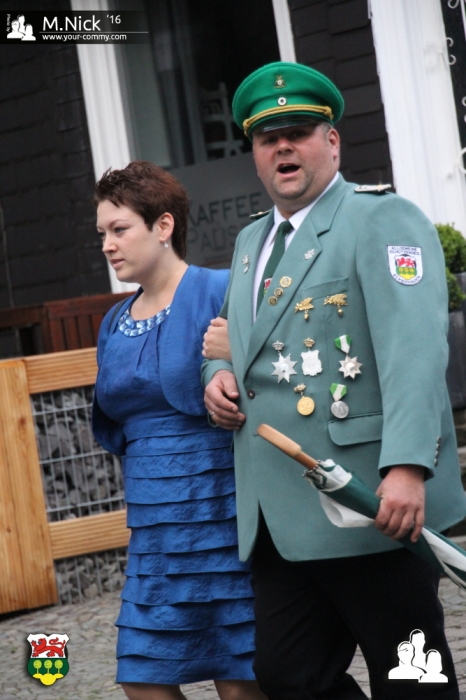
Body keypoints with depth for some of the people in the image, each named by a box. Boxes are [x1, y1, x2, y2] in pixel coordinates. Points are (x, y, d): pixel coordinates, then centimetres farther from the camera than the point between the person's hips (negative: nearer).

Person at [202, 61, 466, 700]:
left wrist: (407, 468, -32)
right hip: (278, 517, 8)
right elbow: (232, 334, 34)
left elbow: (413, 347, -19)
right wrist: (219, 373, 9)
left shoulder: (384, 220, -5)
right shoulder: (251, 241, 20)